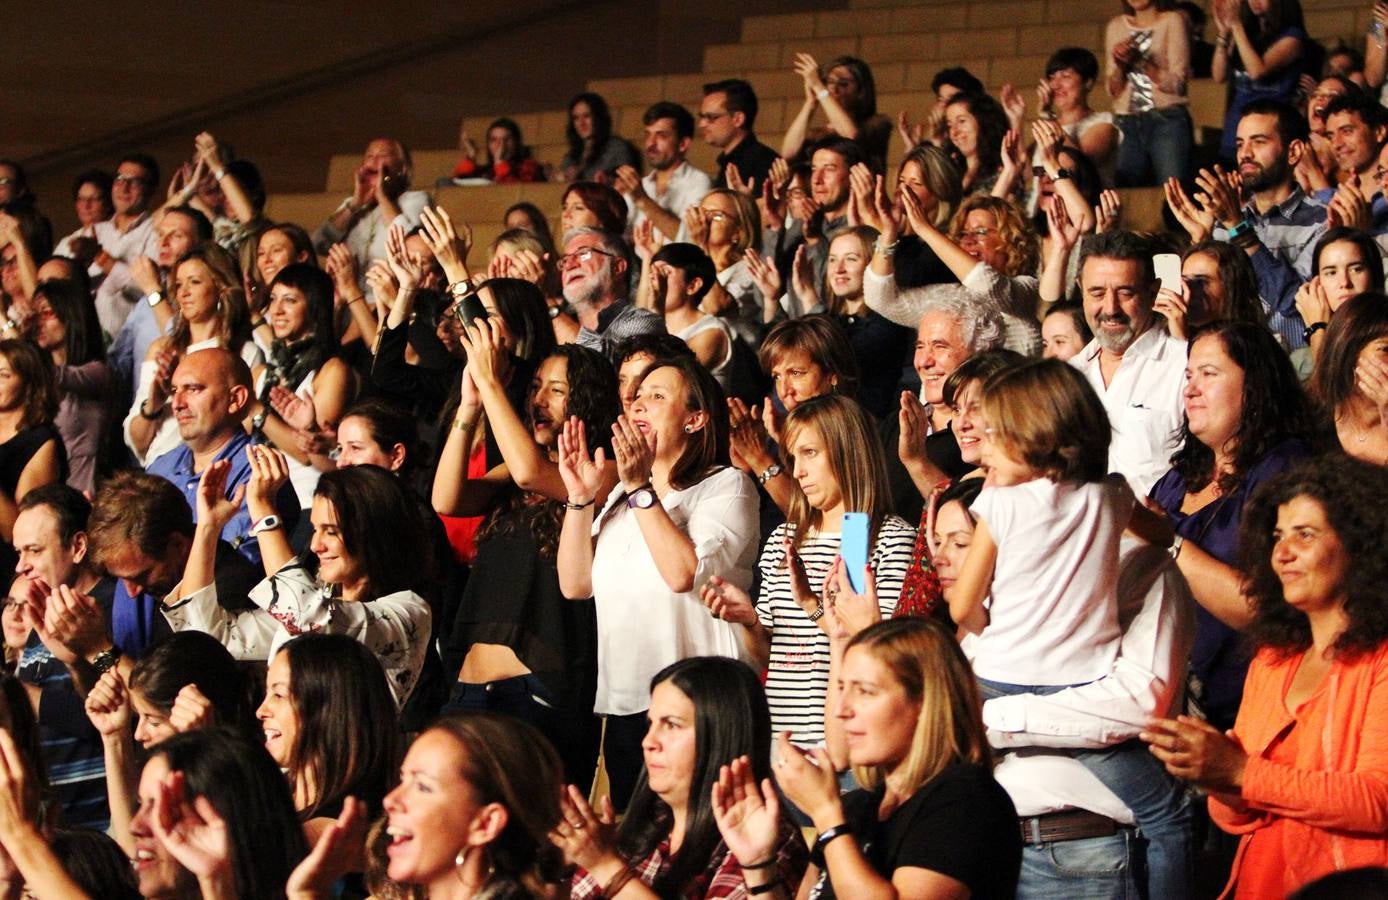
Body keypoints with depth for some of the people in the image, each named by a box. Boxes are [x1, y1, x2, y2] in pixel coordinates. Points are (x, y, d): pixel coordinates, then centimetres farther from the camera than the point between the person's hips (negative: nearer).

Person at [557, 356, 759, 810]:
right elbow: (575, 584, 9)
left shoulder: (726, 485, -4)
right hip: (623, 705, 7)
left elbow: (684, 572, -21)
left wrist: (642, 489, -18)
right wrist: (580, 498, -1)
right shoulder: (622, 494, 18)